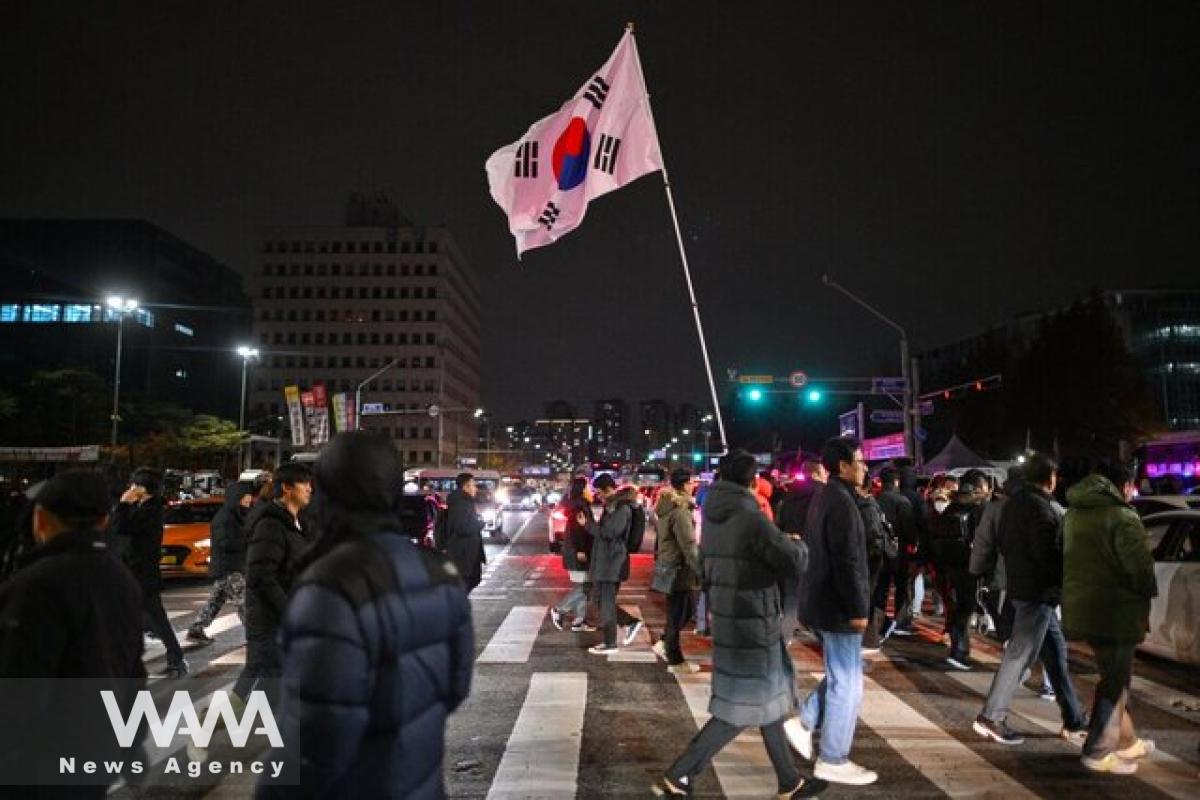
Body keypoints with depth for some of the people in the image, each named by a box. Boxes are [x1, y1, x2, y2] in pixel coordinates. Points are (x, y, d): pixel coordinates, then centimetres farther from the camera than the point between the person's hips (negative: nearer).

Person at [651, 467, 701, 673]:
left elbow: (657, 528, 21)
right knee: (677, 615, 3)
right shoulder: (681, 511, -22)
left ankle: (663, 644, 25)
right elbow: (689, 546, -24)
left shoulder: (666, 506, 8)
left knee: (685, 611, 20)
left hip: (669, 566, 9)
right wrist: (702, 572, -19)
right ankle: (675, 661, 14)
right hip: (679, 570, -9)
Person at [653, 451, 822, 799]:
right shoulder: (752, 519, -21)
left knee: (767, 700, 19)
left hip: (726, 621, 9)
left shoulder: (712, 518, 5)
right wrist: (797, 544, 5)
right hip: (752, 626, -9)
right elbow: (794, 564, -15)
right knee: (741, 709, 1)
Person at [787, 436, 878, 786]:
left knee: (841, 676, 21)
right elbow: (847, 562, -24)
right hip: (838, 608, -10)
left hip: (822, 602, 10)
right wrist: (858, 609, -20)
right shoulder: (842, 502, -20)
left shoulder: (826, 498, 12)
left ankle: (804, 724, 21)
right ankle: (833, 761, 13)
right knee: (847, 685, 2)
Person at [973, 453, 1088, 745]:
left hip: (1021, 585, 10)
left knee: (1056, 650, 15)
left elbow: (1003, 543, 17)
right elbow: (1047, 553, -21)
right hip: (1038, 591, -10)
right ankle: (991, 717, -1)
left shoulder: (1014, 502, 13)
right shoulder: (1039, 506, -16)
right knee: (1021, 653, -5)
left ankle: (1074, 720, 23)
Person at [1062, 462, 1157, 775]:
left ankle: (1126, 742, 34)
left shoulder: (1073, 514, 11)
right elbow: (1139, 565, -21)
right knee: (1115, 682, 4)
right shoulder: (1123, 517, -15)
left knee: (1115, 678, 22)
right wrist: (1149, 591, -3)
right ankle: (1099, 752, 10)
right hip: (1115, 610, -8)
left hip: (1081, 606, 8)